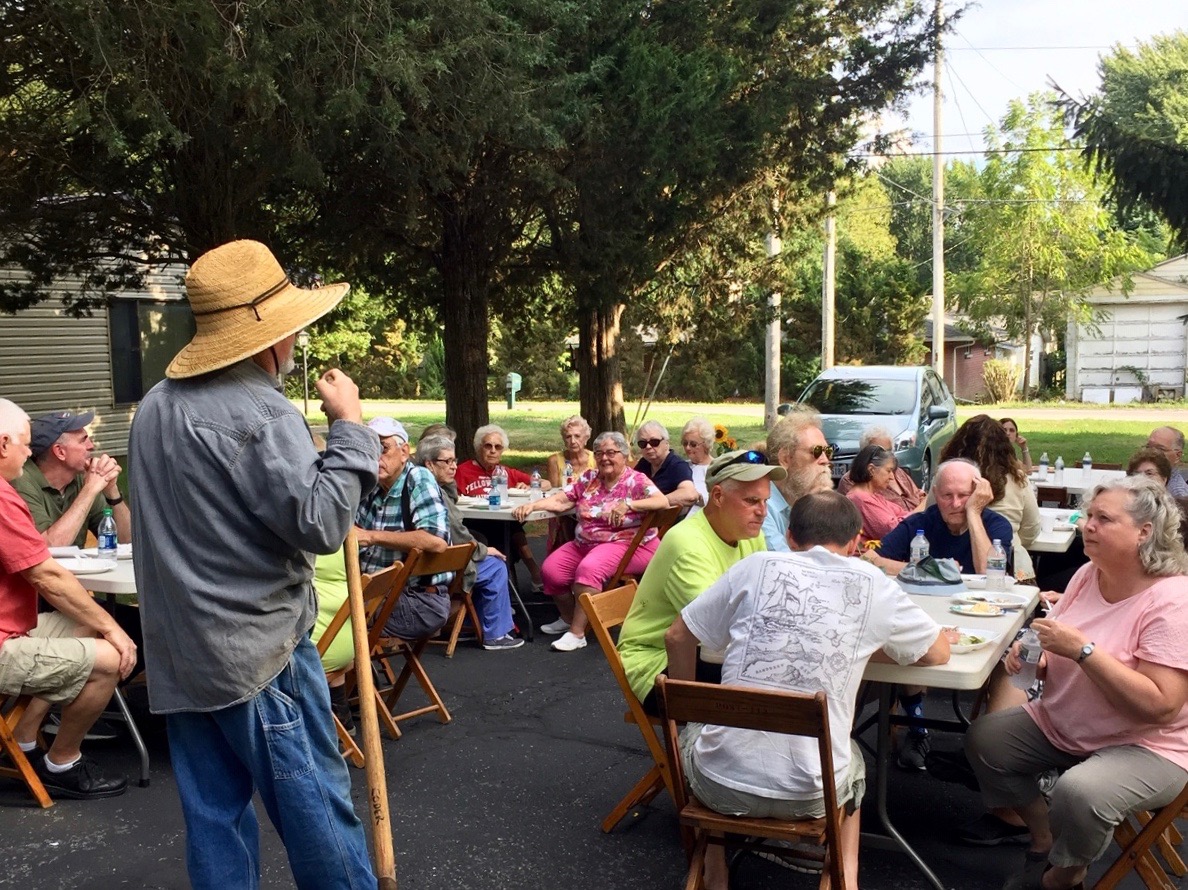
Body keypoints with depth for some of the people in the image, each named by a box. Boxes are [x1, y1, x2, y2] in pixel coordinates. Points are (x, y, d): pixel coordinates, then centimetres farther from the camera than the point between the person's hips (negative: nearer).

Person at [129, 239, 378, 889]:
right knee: (316, 804, 3)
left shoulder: (154, 407, 11)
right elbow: (319, 523, -22)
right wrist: (350, 426, -15)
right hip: (257, 649, -8)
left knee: (213, 810, 14)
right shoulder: (260, 414, -18)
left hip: (177, 651, 8)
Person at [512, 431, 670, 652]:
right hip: (585, 543, 7)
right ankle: (569, 619, 18)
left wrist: (628, 505, -35)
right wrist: (532, 505, -11)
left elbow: (663, 502, -22)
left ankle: (577, 633, -24)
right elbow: (561, 500, 6)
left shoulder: (636, 481, -7)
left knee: (589, 568, -33)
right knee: (551, 569, -9)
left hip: (626, 545, -7)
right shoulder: (588, 479, 9)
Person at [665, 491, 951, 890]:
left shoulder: (757, 566, 1)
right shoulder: (874, 585, 2)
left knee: (693, 731, 35)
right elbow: (939, 652, 16)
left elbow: (677, 637, 8)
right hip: (810, 794, 1)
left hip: (722, 782, -1)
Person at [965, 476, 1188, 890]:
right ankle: (1044, 840, 16)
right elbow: (1058, 653, 13)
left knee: (1079, 792, -32)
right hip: (1061, 724, 8)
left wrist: (1083, 650, -32)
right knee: (983, 739, -2)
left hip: (1145, 746, -8)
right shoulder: (1089, 575, -1)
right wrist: (1033, 657, -11)